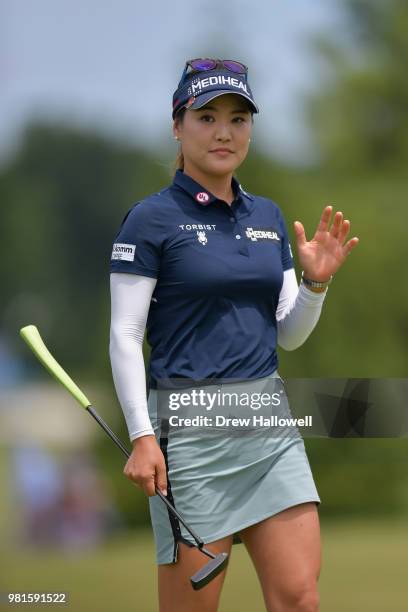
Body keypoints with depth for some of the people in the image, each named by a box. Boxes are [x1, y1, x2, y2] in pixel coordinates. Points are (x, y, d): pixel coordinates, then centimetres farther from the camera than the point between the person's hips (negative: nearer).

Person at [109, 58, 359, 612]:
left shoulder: (268, 217, 14)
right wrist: (142, 437, -16)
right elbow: (124, 337, -8)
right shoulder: (151, 219, -5)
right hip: (191, 425, -6)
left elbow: (288, 335, 15)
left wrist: (317, 281, -3)